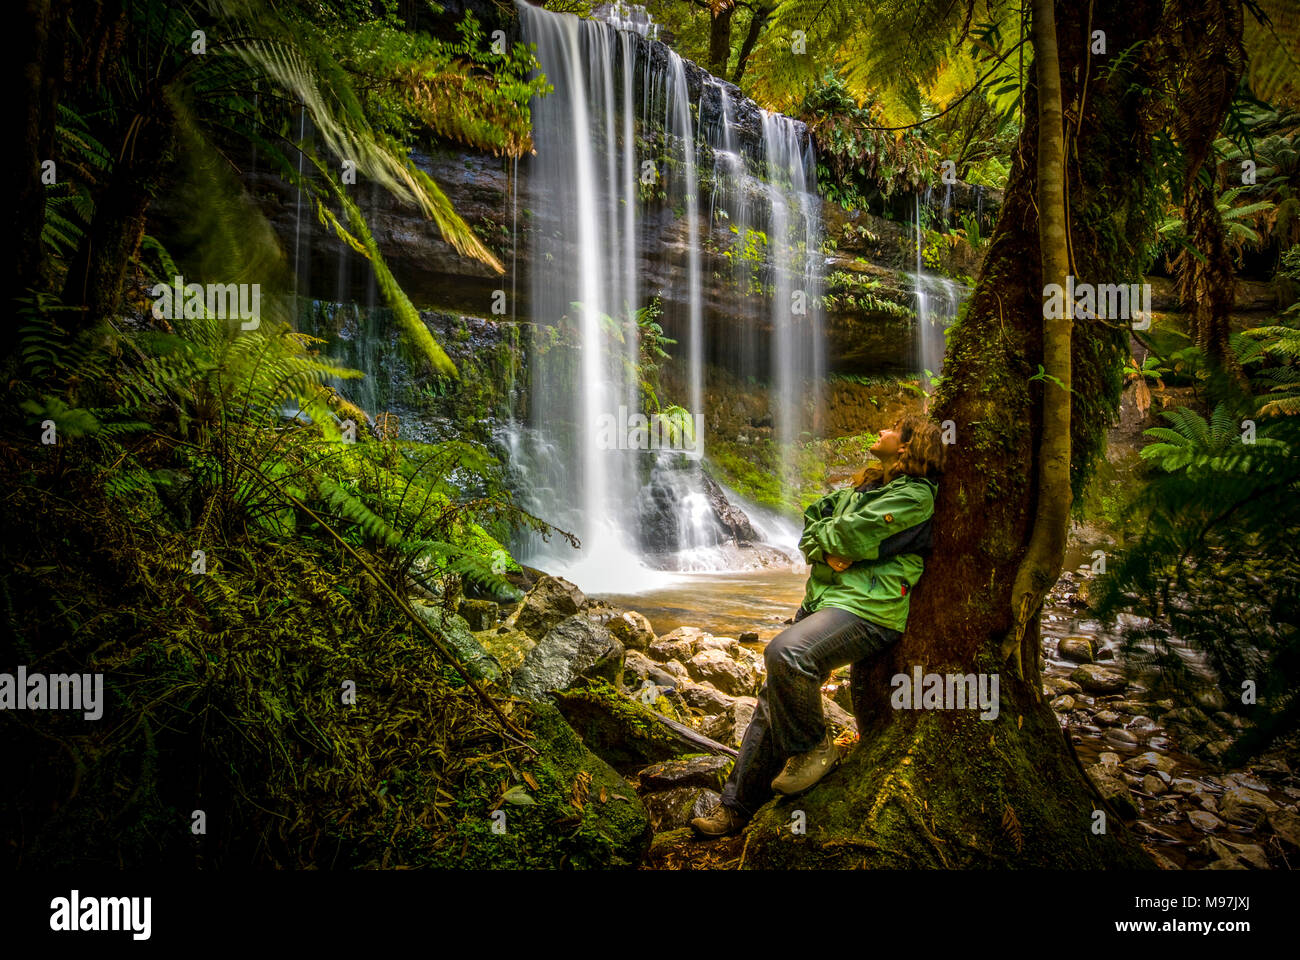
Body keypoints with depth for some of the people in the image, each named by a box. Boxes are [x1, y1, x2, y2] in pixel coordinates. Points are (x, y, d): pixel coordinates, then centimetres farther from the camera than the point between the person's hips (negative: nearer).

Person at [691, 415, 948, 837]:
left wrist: (823, 535, 5)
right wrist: (825, 550, -3)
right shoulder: (865, 485, 21)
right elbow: (814, 517, 17)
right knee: (771, 703, 6)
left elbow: (853, 536, -15)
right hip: (822, 599, 9)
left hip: (867, 610, -9)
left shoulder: (914, 495, -7)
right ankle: (736, 807, 15)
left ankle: (814, 748, -9)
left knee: (785, 655, -34)